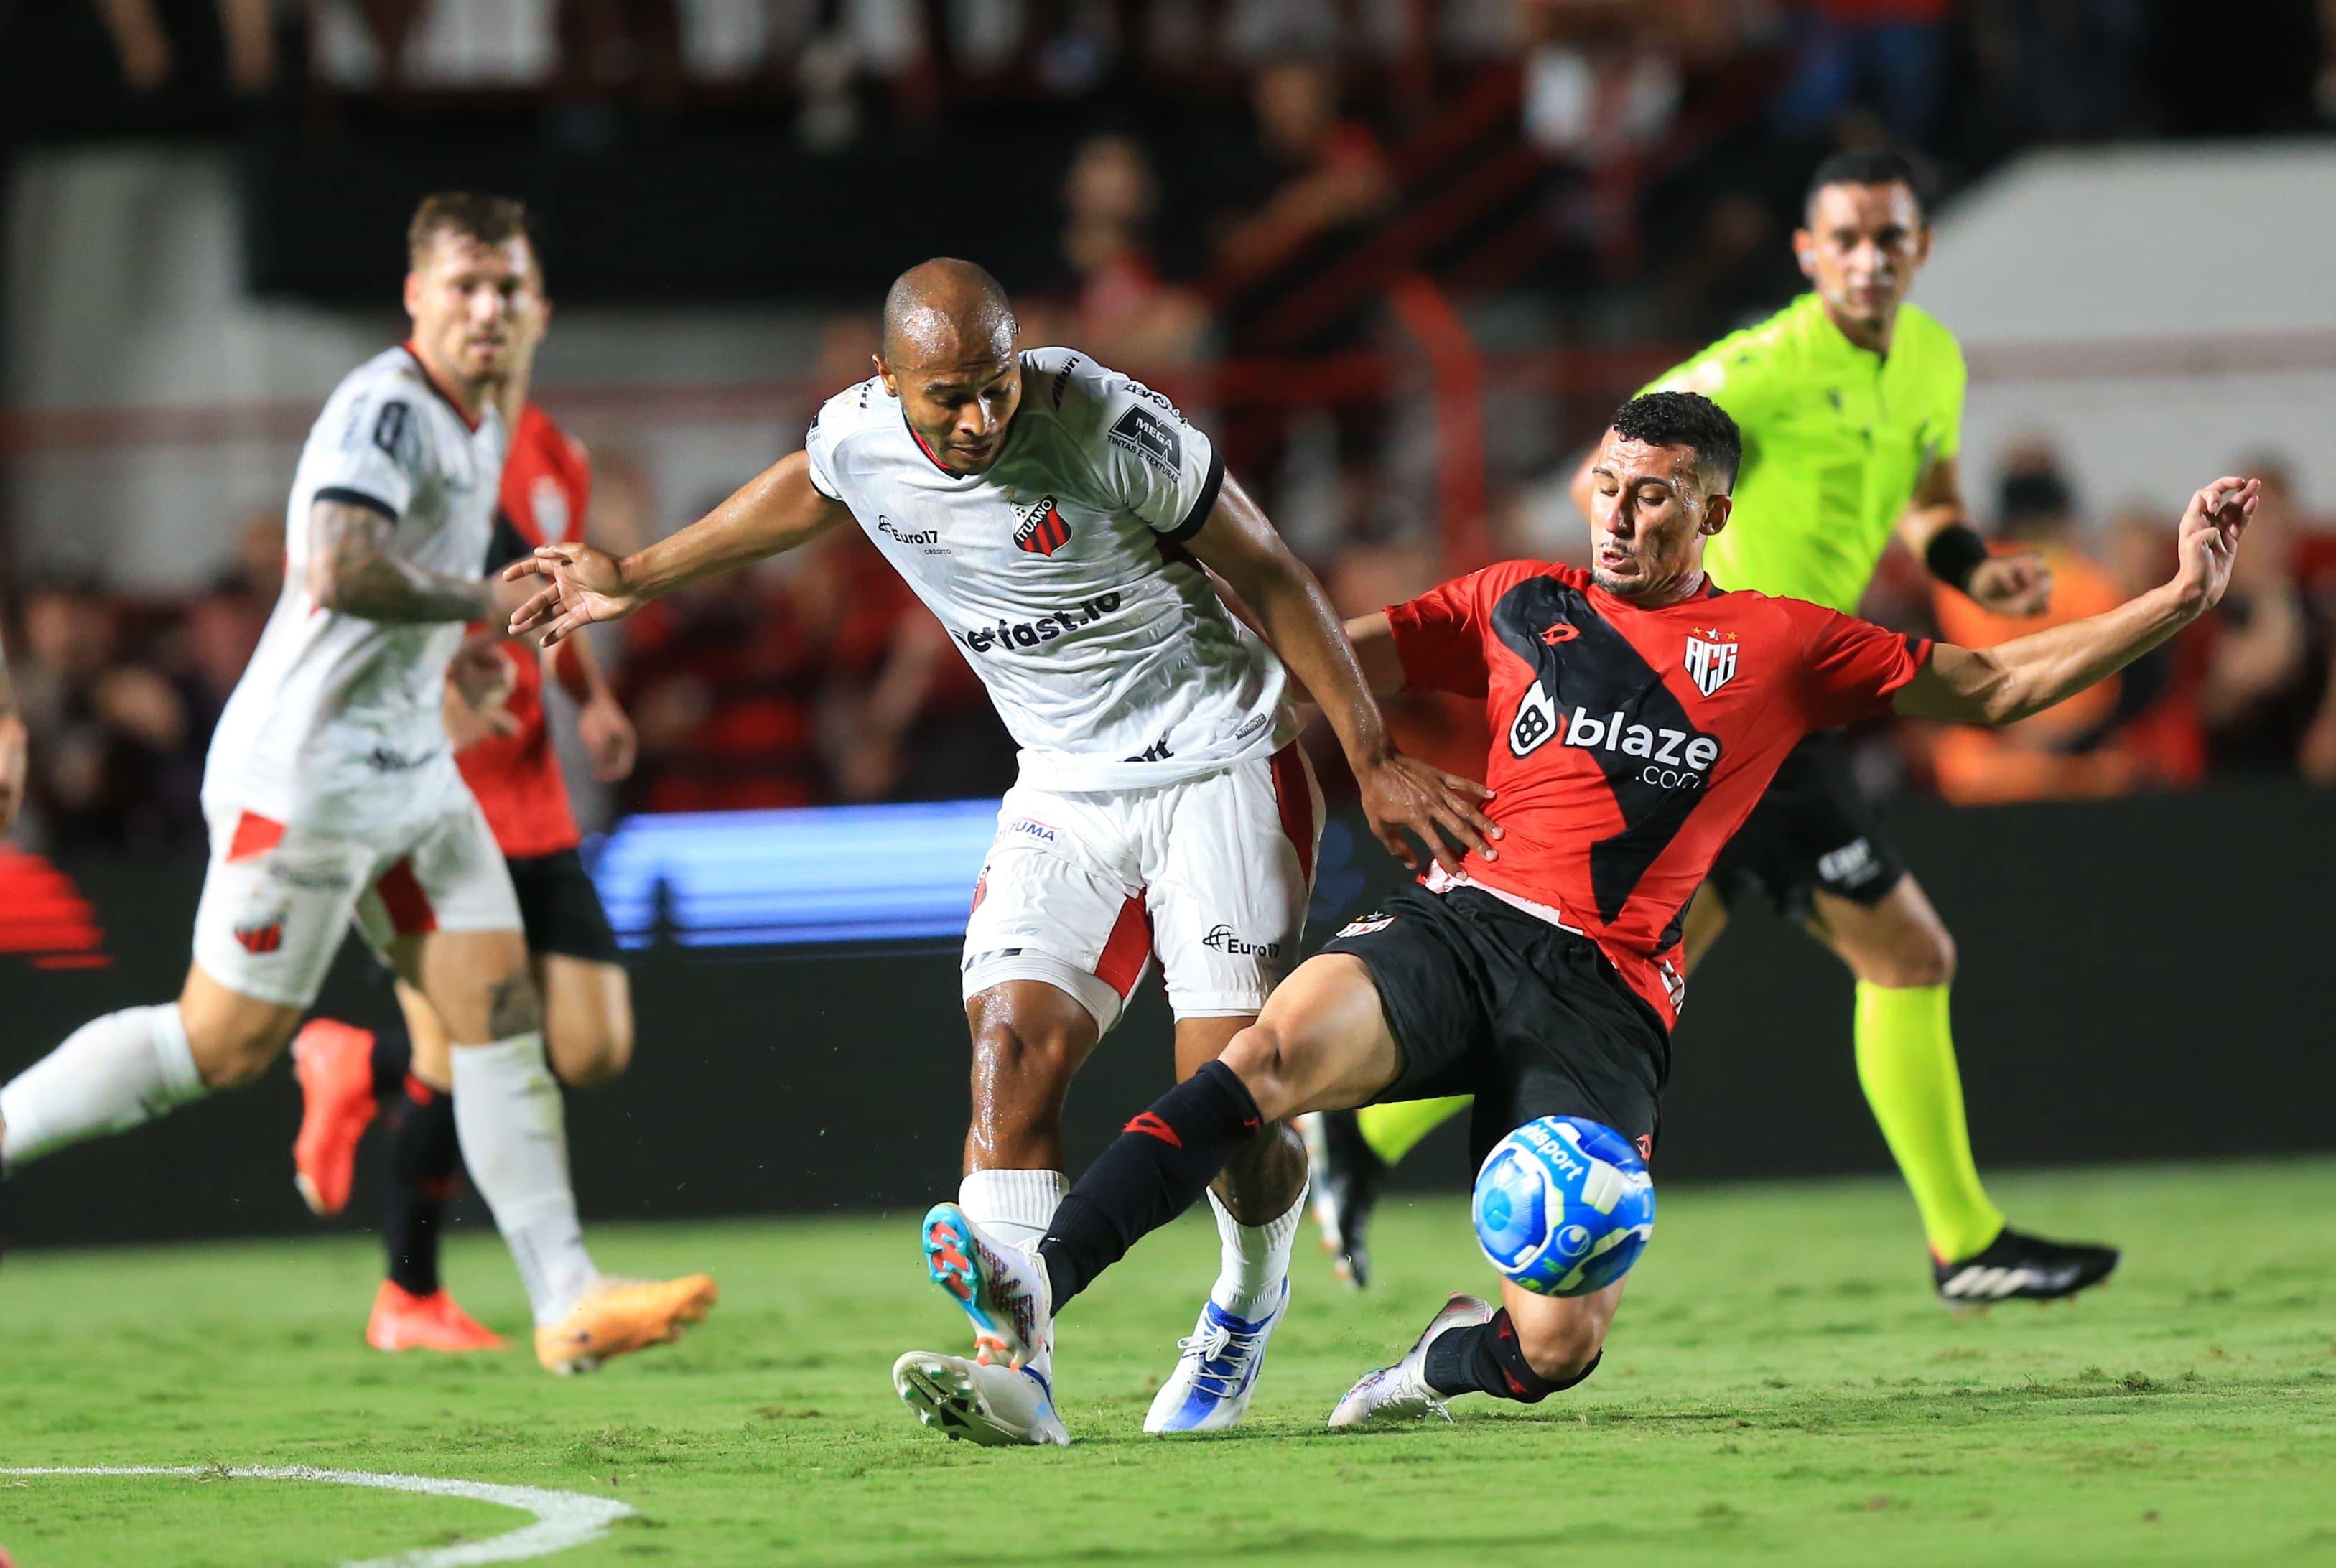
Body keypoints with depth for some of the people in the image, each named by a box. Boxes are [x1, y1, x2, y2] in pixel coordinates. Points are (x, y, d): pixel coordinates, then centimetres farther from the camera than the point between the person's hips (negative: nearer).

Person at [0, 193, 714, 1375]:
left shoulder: (478, 425, 14)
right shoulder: (386, 410, -17)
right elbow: (342, 574, -31)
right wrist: (476, 600, -18)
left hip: (407, 768, 9)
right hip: (306, 775, -9)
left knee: (502, 1017, 0)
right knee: (225, 1045, -4)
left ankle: (567, 1302, -2)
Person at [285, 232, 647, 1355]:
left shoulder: (558, 464, 12)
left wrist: (592, 699, 7)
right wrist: (425, 695, -25)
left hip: (527, 797, 6)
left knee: (592, 1045, -3)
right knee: (455, 1061, -11)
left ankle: (358, 1066, 23)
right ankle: (409, 1300, 12)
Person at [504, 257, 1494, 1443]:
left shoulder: (1104, 424, -22)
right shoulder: (858, 440, -8)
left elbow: (1269, 575, -11)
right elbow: (800, 498, 20)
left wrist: (1374, 763, -7)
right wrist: (635, 579, 30)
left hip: (1218, 766, -4)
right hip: (1068, 792, 4)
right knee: (1013, 1045, -16)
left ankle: (1249, 1303, 20)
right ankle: (1018, 1368, -22)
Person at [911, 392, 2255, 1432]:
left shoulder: (1785, 649, 13)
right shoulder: (1523, 605, 18)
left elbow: (1992, 686, 19)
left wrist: (2181, 601, 13)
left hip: (1604, 994, -1)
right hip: (1463, 921, 1)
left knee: (1564, 1346, -12)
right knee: (1278, 1050, -33)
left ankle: (1453, 1357, 26)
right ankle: (1035, 1294, -42)